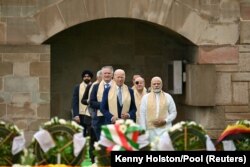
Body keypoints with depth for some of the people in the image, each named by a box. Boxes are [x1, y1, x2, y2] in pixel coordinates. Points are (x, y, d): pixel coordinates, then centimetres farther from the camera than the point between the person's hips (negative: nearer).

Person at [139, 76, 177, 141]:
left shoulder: (168, 97, 9)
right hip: (151, 129, 0)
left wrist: (165, 121, -7)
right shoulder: (145, 97, 8)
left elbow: (174, 112, 10)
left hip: (165, 128, 0)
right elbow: (142, 115, 6)